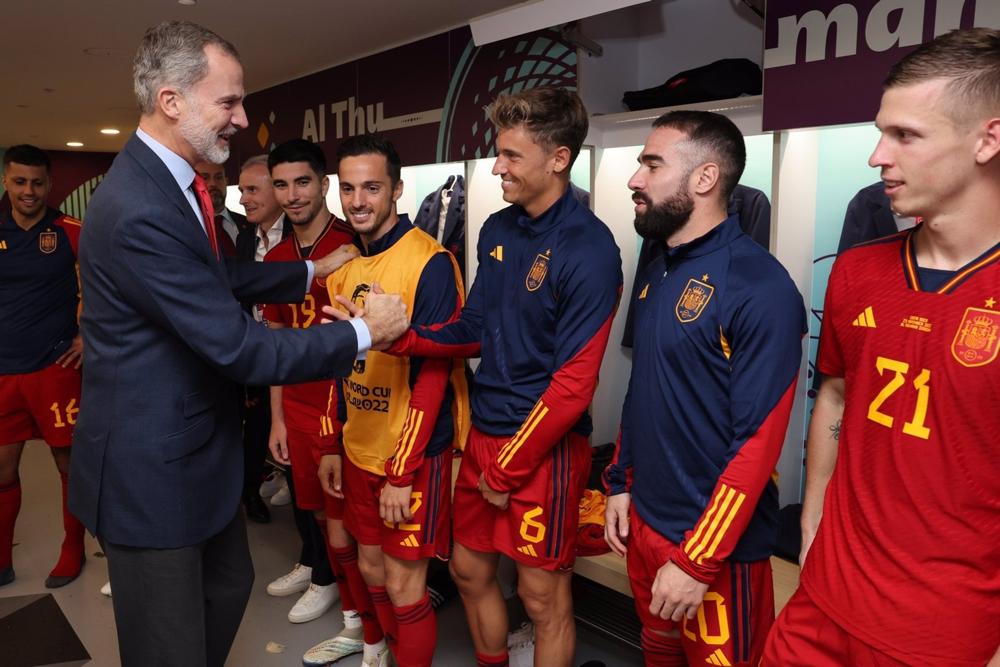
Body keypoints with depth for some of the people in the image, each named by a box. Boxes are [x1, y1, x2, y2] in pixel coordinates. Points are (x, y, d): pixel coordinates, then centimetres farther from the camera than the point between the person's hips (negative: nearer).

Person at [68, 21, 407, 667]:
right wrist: (365, 331, -19)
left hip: (195, 450, 10)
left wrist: (313, 270, 17)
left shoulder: (166, 182, 3)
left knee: (229, 587, 26)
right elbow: (241, 349, -28)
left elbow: (222, 276, 17)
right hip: (152, 472, -10)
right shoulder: (142, 213, -29)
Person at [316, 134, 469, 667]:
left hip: (414, 456, -7)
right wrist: (333, 446, 13)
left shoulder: (429, 262, -17)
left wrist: (403, 472, -18)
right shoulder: (344, 263, 6)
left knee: (403, 584, 4)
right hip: (359, 451, 7)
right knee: (371, 569, 20)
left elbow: (434, 374, -19)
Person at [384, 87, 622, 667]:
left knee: (543, 596, 9)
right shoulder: (498, 229, 5)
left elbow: (575, 380, -18)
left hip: (544, 447, -7)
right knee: (470, 570, 20)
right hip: (484, 431, 7)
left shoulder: (589, 249, -17)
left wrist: (510, 467, -12)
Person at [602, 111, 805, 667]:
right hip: (644, 519, 7)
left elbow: (759, 443, -22)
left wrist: (699, 560, -20)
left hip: (713, 543, -7)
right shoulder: (657, 272, 5)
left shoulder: (760, 288, -20)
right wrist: (621, 482, 10)